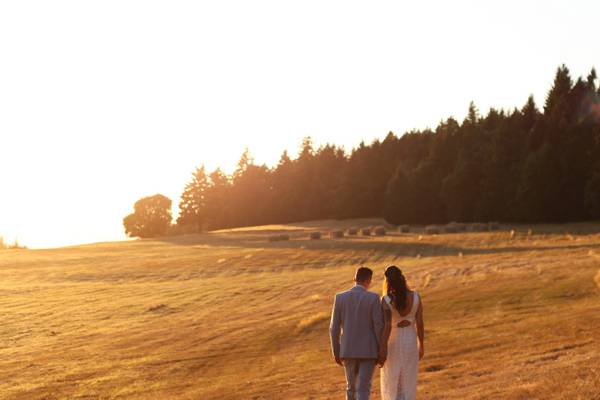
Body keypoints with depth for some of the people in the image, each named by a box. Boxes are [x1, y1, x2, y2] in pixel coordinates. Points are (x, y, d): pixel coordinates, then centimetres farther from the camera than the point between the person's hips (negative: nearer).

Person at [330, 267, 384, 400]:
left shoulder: (340, 297, -2)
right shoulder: (373, 298, -10)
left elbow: (334, 328, 0)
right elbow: (379, 326, -10)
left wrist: (336, 352, 10)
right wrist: (382, 352, -1)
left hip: (348, 350, 3)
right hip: (368, 351, -3)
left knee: (352, 386, 20)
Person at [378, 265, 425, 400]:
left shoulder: (386, 300, -17)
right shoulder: (416, 296, -8)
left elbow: (387, 326, -24)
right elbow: (419, 323, -4)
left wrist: (382, 350, -21)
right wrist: (421, 345, 9)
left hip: (392, 343, -2)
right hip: (410, 342, 3)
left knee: (391, 382, 14)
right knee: (408, 383, 11)